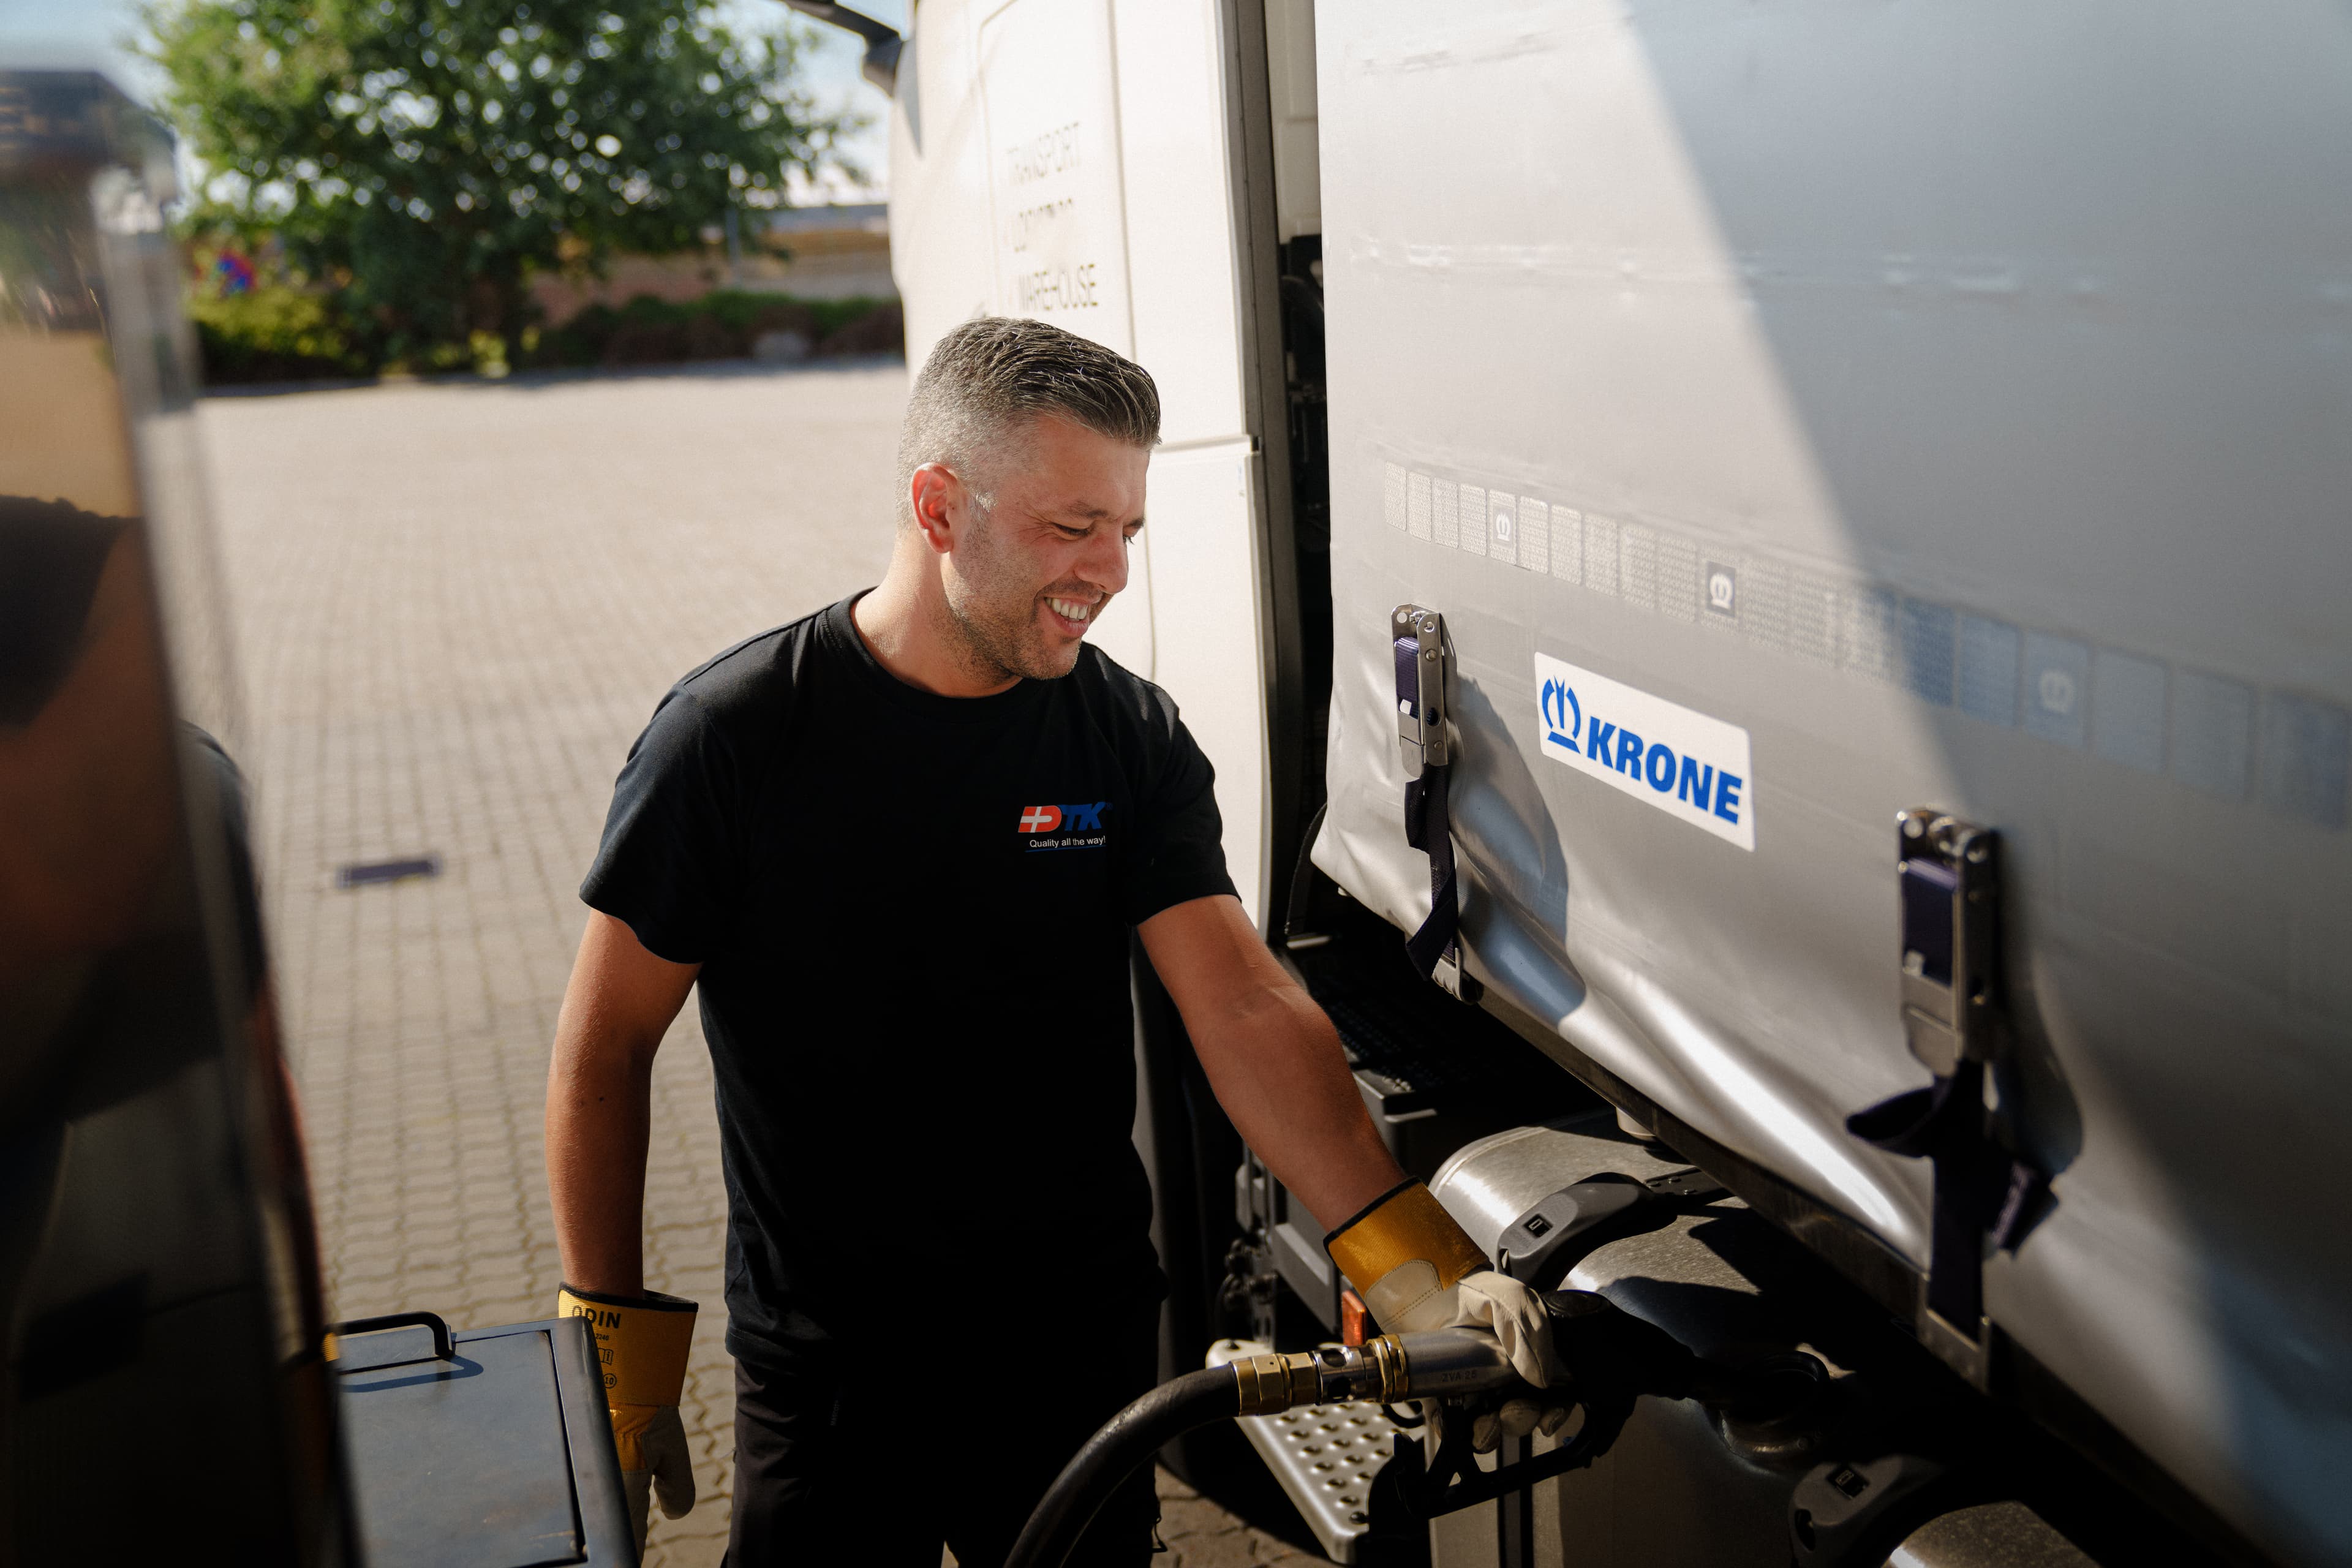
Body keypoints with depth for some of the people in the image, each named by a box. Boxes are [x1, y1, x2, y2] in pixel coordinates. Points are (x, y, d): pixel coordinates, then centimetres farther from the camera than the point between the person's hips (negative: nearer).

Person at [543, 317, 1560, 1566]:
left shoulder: (1131, 738, -6)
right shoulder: (733, 735, -13)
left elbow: (1245, 1006, -15)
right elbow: (603, 1051, -6)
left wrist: (1423, 1270, -26)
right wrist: (622, 1345, -7)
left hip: (1089, 1340, 3)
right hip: (829, 1370, -2)